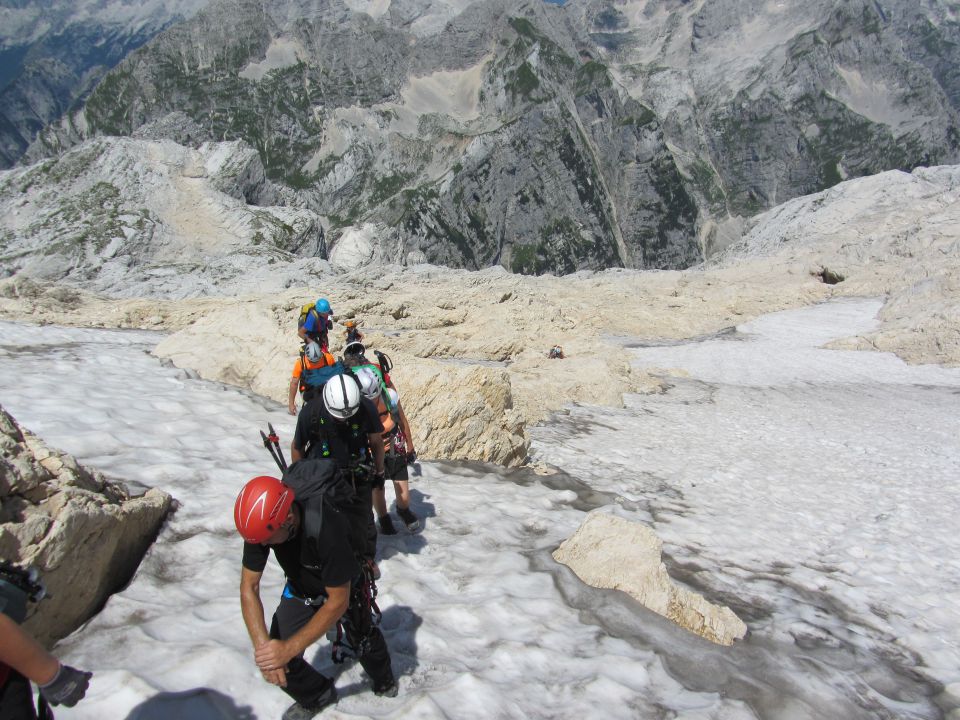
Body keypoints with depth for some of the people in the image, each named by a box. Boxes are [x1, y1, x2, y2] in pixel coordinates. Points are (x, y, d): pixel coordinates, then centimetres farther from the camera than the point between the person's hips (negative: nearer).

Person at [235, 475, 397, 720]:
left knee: (364, 643, 17)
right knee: (273, 660, -7)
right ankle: (316, 696, 24)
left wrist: (289, 648, -36)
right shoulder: (261, 522, -30)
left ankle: (384, 681, 52)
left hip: (343, 588, -3)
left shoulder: (328, 529, -44)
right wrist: (261, 643, -34)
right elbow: (249, 587, -22)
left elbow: (338, 602, -33)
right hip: (300, 589, 3)